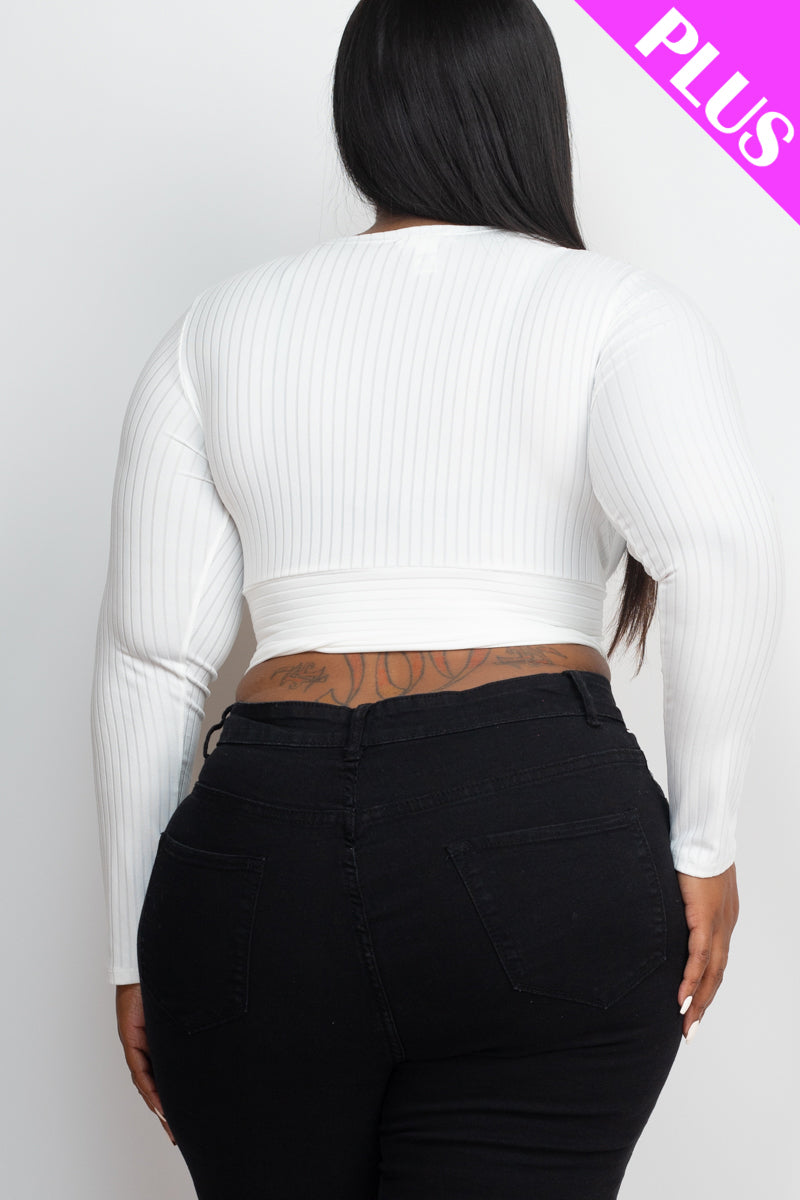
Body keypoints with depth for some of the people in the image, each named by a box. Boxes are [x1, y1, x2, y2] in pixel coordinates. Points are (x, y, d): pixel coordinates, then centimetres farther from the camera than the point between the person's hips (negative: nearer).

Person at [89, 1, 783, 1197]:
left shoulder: (220, 325, 12)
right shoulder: (620, 310, 4)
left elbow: (151, 652, 7)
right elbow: (716, 533, -16)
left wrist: (136, 950, 13)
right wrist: (704, 840, -7)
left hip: (258, 843, 3)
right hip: (543, 845, -2)